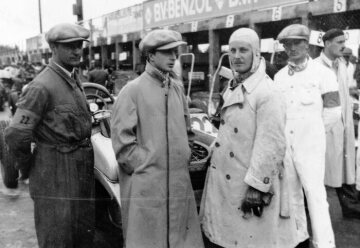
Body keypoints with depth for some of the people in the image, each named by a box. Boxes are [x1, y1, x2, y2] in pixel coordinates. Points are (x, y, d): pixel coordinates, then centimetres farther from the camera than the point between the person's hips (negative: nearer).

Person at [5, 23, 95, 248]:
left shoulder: (74, 80, 11)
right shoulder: (42, 86, -17)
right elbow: (16, 134, -21)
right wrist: (27, 168, -8)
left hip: (82, 172, 8)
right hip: (56, 177, -8)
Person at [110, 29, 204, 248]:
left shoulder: (177, 88, 11)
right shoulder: (133, 91, -9)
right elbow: (122, 142, -11)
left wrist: (185, 157, 10)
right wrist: (144, 167, -10)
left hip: (180, 184, 6)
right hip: (146, 187, -6)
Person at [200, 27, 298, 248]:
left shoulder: (267, 94, -18)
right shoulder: (233, 88, 10)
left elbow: (272, 146, -22)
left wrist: (257, 189, -21)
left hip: (249, 188, -8)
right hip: (223, 184, 8)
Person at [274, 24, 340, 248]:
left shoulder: (323, 73, -4)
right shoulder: (279, 76, 8)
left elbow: (332, 112, -3)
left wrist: (312, 131, 5)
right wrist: (284, 131, 6)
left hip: (310, 145, -4)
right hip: (284, 144, 4)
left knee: (315, 193, -3)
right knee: (291, 191, 13)